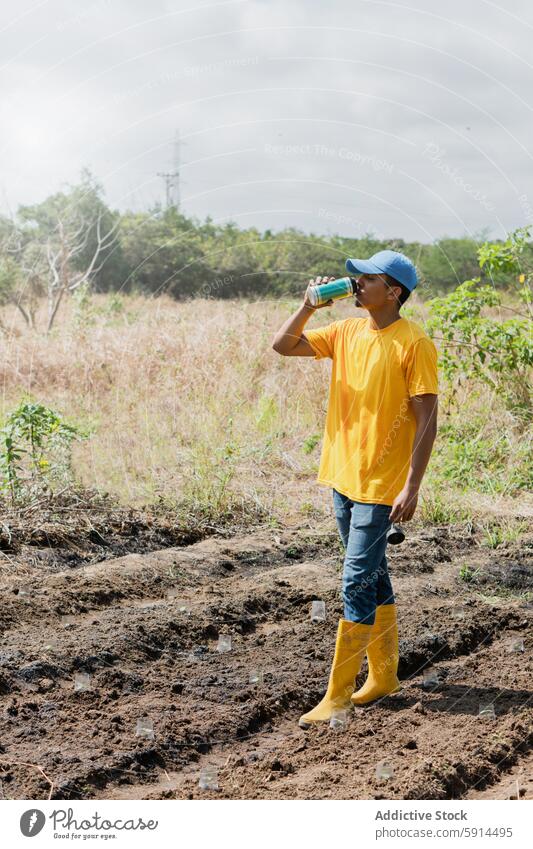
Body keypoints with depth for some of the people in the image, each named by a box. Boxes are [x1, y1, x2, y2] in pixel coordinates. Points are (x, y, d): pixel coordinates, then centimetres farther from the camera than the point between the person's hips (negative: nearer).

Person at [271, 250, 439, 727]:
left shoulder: (414, 343, -14)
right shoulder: (346, 332, 7)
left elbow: (427, 421, -15)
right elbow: (283, 346, 10)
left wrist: (411, 488, -19)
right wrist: (309, 306, -5)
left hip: (381, 486, -7)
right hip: (343, 477, 7)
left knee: (357, 585, -6)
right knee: (373, 579, 16)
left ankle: (338, 694, 2)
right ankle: (384, 677, 28)